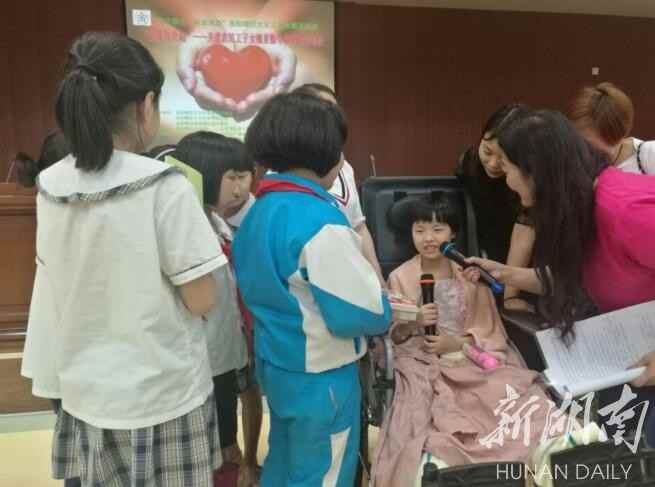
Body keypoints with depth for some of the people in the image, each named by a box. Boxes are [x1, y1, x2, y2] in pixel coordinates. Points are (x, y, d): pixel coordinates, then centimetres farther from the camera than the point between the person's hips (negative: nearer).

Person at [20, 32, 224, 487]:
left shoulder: (50, 187, -2)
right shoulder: (165, 187, -21)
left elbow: (66, 285, 9)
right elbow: (202, 301, -16)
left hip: (85, 391, 5)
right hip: (161, 395, -5)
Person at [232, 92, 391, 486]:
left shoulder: (260, 210, 3)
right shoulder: (320, 221, -25)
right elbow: (363, 313, -23)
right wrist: (387, 311, 0)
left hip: (275, 363, 8)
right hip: (319, 376, -8)